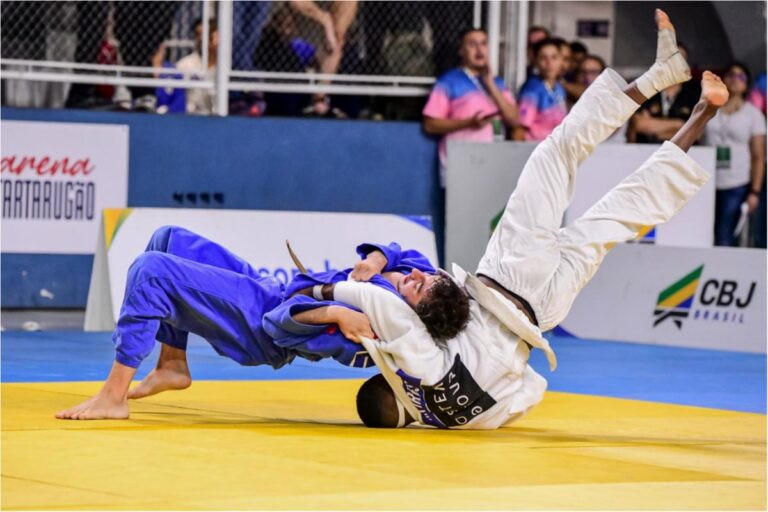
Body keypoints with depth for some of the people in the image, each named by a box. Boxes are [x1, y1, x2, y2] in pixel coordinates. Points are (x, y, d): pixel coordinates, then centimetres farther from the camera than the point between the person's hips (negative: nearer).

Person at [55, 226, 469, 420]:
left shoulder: (375, 326, -33)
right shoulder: (412, 272, -14)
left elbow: (280, 323, -32)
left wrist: (334, 312, -48)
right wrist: (375, 260, -14)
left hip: (257, 318, -9)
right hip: (265, 288, 9)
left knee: (150, 272, -22)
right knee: (170, 240, 17)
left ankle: (113, 397, -11)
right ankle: (173, 367, 23)